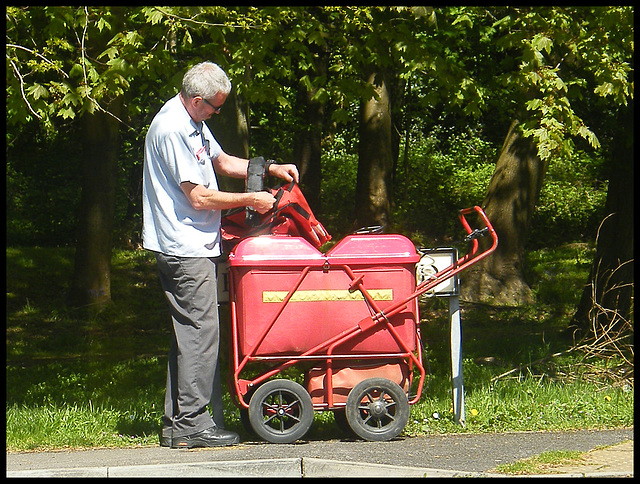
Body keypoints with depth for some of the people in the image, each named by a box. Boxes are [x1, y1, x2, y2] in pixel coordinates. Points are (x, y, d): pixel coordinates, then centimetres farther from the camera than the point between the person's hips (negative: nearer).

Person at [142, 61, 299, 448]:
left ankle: (177, 422, 15)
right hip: (186, 247, -11)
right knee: (200, 332, -9)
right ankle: (191, 424, -8)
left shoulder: (193, 122, 15)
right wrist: (250, 200, -11)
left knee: (190, 333, 12)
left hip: (192, 247, 11)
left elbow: (222, 161, 28)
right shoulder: (172, 129, -18)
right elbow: (198, 197, -19)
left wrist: (271, 169, 14)